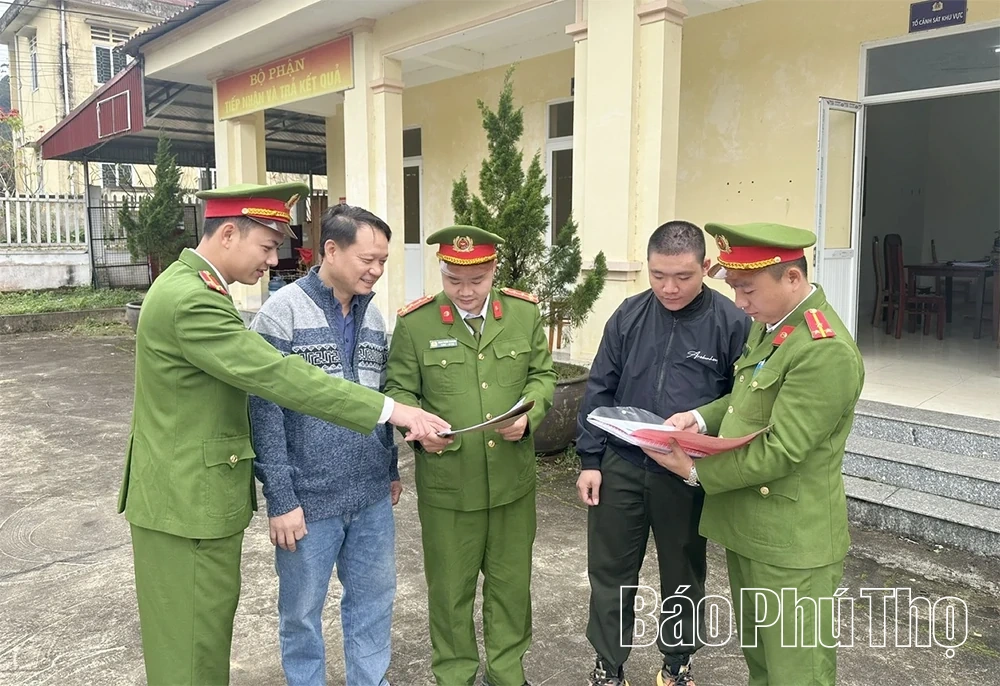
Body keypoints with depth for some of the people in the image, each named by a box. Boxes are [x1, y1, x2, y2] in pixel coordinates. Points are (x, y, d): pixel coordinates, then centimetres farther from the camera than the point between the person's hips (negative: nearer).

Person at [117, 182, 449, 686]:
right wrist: (390, 409, -29)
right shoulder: (190, 301, -24)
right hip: (188, 501, -10)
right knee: (192, 644, 6)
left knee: (209, 619, 22)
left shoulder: (187, 286, 9)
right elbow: (280, 378, -30)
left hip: (194, 493, 10)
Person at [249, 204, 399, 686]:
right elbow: (265, 412, -13)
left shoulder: (371, 314, 7)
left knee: (374, 600, 17)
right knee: (302, 611, 14)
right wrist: (280, 499, -14)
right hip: (308, 499, -5)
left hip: (372, 496, 5)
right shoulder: (282, 312, -12)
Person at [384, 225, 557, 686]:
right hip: (446, 483, -2)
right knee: (450, 587, 14)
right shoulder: (415, 322, -7)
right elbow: (399, 390, -1)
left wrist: (529, 415, -12)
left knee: (512, 582, 18)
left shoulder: (524, 313, 0)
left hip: (513, 478, 3)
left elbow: (543, 375, 7)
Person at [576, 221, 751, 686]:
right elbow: (599, 391, 3)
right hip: (621, 467, 2)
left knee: (682, 576, 17)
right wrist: (590, 459, 0)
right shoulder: (628, 316, -1)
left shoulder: (732, 323, -9)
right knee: (610, 572, 12)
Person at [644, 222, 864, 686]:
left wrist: (696, 471, -18)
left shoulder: (826, 350, -24)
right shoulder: (768, 325, 6)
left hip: (790, 541, -9)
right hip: (745, 526, 9)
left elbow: (779, 450, -25)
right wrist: (703, 418, -1)